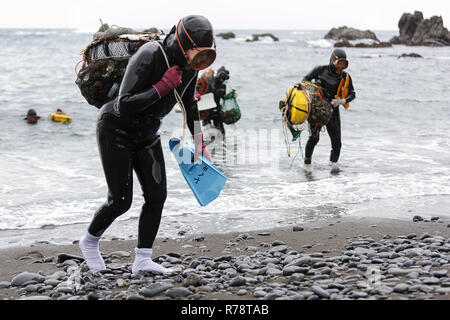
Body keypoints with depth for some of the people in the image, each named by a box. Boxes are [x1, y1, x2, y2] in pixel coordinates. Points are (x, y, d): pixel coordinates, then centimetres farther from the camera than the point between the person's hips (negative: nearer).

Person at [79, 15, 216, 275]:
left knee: (157, 194, -3)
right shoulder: (149, 57, -30)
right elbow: (124, 105, -33)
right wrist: (163, 86, -34)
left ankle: (142, 260, 6)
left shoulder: (190, 64, -8)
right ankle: (90, 241, 22)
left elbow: (189, 104, 10)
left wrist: (200, 142, 10)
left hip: (147, 134, 7)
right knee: (120, 201, -6)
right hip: (116, 131, -7)